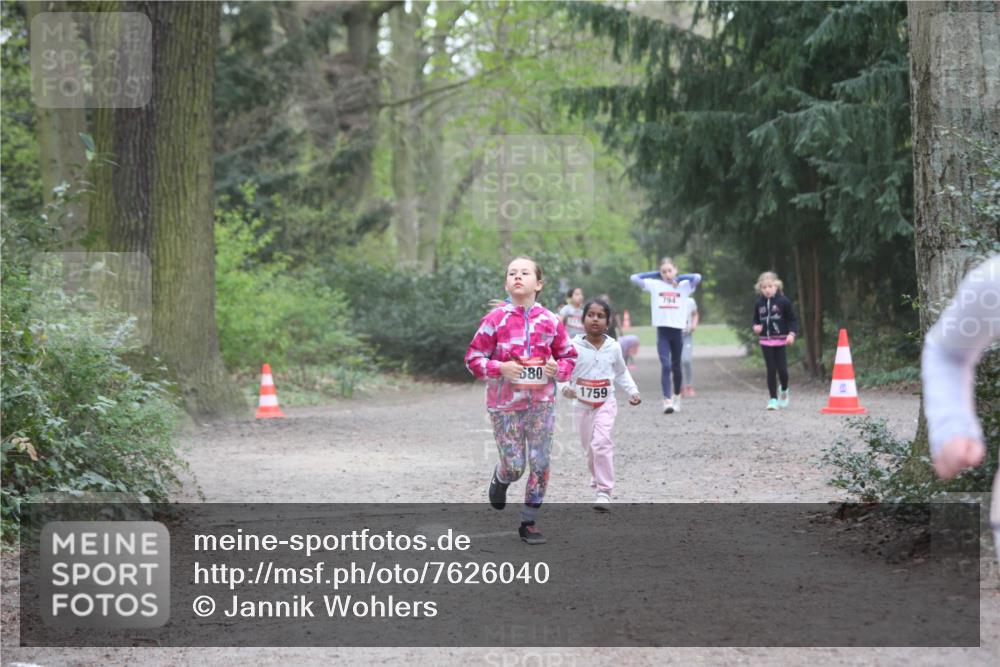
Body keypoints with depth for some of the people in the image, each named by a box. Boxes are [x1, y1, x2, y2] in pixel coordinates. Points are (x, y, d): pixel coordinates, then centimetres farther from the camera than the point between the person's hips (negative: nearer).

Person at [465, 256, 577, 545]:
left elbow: (569, 356, 12)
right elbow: (473, 359, -2)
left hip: (542, 403, 2)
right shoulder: (495, 319, -6)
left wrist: (558, 369, -9)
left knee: (540, 465, 2)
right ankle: (500, 479, 37)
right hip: (504, 404, -2)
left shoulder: (550, 321, 0)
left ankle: (529, 522, 15)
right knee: (514, 466, 0)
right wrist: (500, 368, -17)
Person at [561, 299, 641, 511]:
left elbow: (621, 373, 13)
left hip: (606, 404, -1)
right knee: (590, 448, 14)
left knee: (601, 443, -20)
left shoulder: (613, 347, -4)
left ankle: (604, 492, -18)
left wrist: (633, 391, 2)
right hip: (582, 405, 1)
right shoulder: (574, 347, -11)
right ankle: (598, 482, 40)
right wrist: (565, 389, -29)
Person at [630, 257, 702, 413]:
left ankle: (676, 396, 32)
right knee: (665, 366, -11)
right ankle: (667, 400, -16)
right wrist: (656, 274, 3)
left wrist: (678, 278, -2)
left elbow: (697, 277, -14)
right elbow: (634, 277, -1)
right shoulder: (654, 285, 4)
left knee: (676, 366, 13)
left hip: (677, 330, 1)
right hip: (662, 330, -1)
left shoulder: (683, 285, 3)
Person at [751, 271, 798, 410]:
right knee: (771, 370, 1)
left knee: (782, 369, -4)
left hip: (780, 341, -2)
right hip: (766, 341, 2)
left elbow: (792, 319, -2)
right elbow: (756, 320, 16)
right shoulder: (759, 303, 4)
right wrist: (756, 327, -6)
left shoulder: (783, 301, -6)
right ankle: (773, 399, 6)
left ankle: (784, 390, 26)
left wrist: (792, 333, -17)